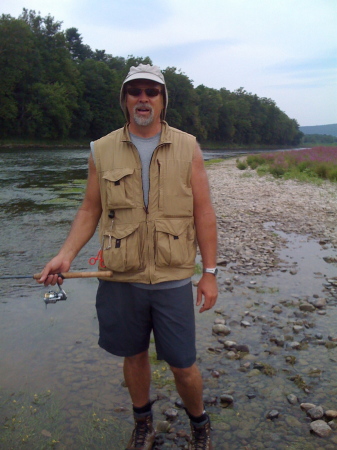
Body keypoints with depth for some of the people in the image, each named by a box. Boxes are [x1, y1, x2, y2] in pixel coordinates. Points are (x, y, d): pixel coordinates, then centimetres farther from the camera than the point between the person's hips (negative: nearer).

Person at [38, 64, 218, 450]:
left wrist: (210, 273, -2)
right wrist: (65, 255, -7)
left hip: (173, 279, -1)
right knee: (134, 356, 17)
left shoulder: (187, 148, 0)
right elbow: (90, 210, 7)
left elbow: (203, 213, 0)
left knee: (182, 364, 7)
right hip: (120, 279, 2)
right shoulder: (102, 151, 2)